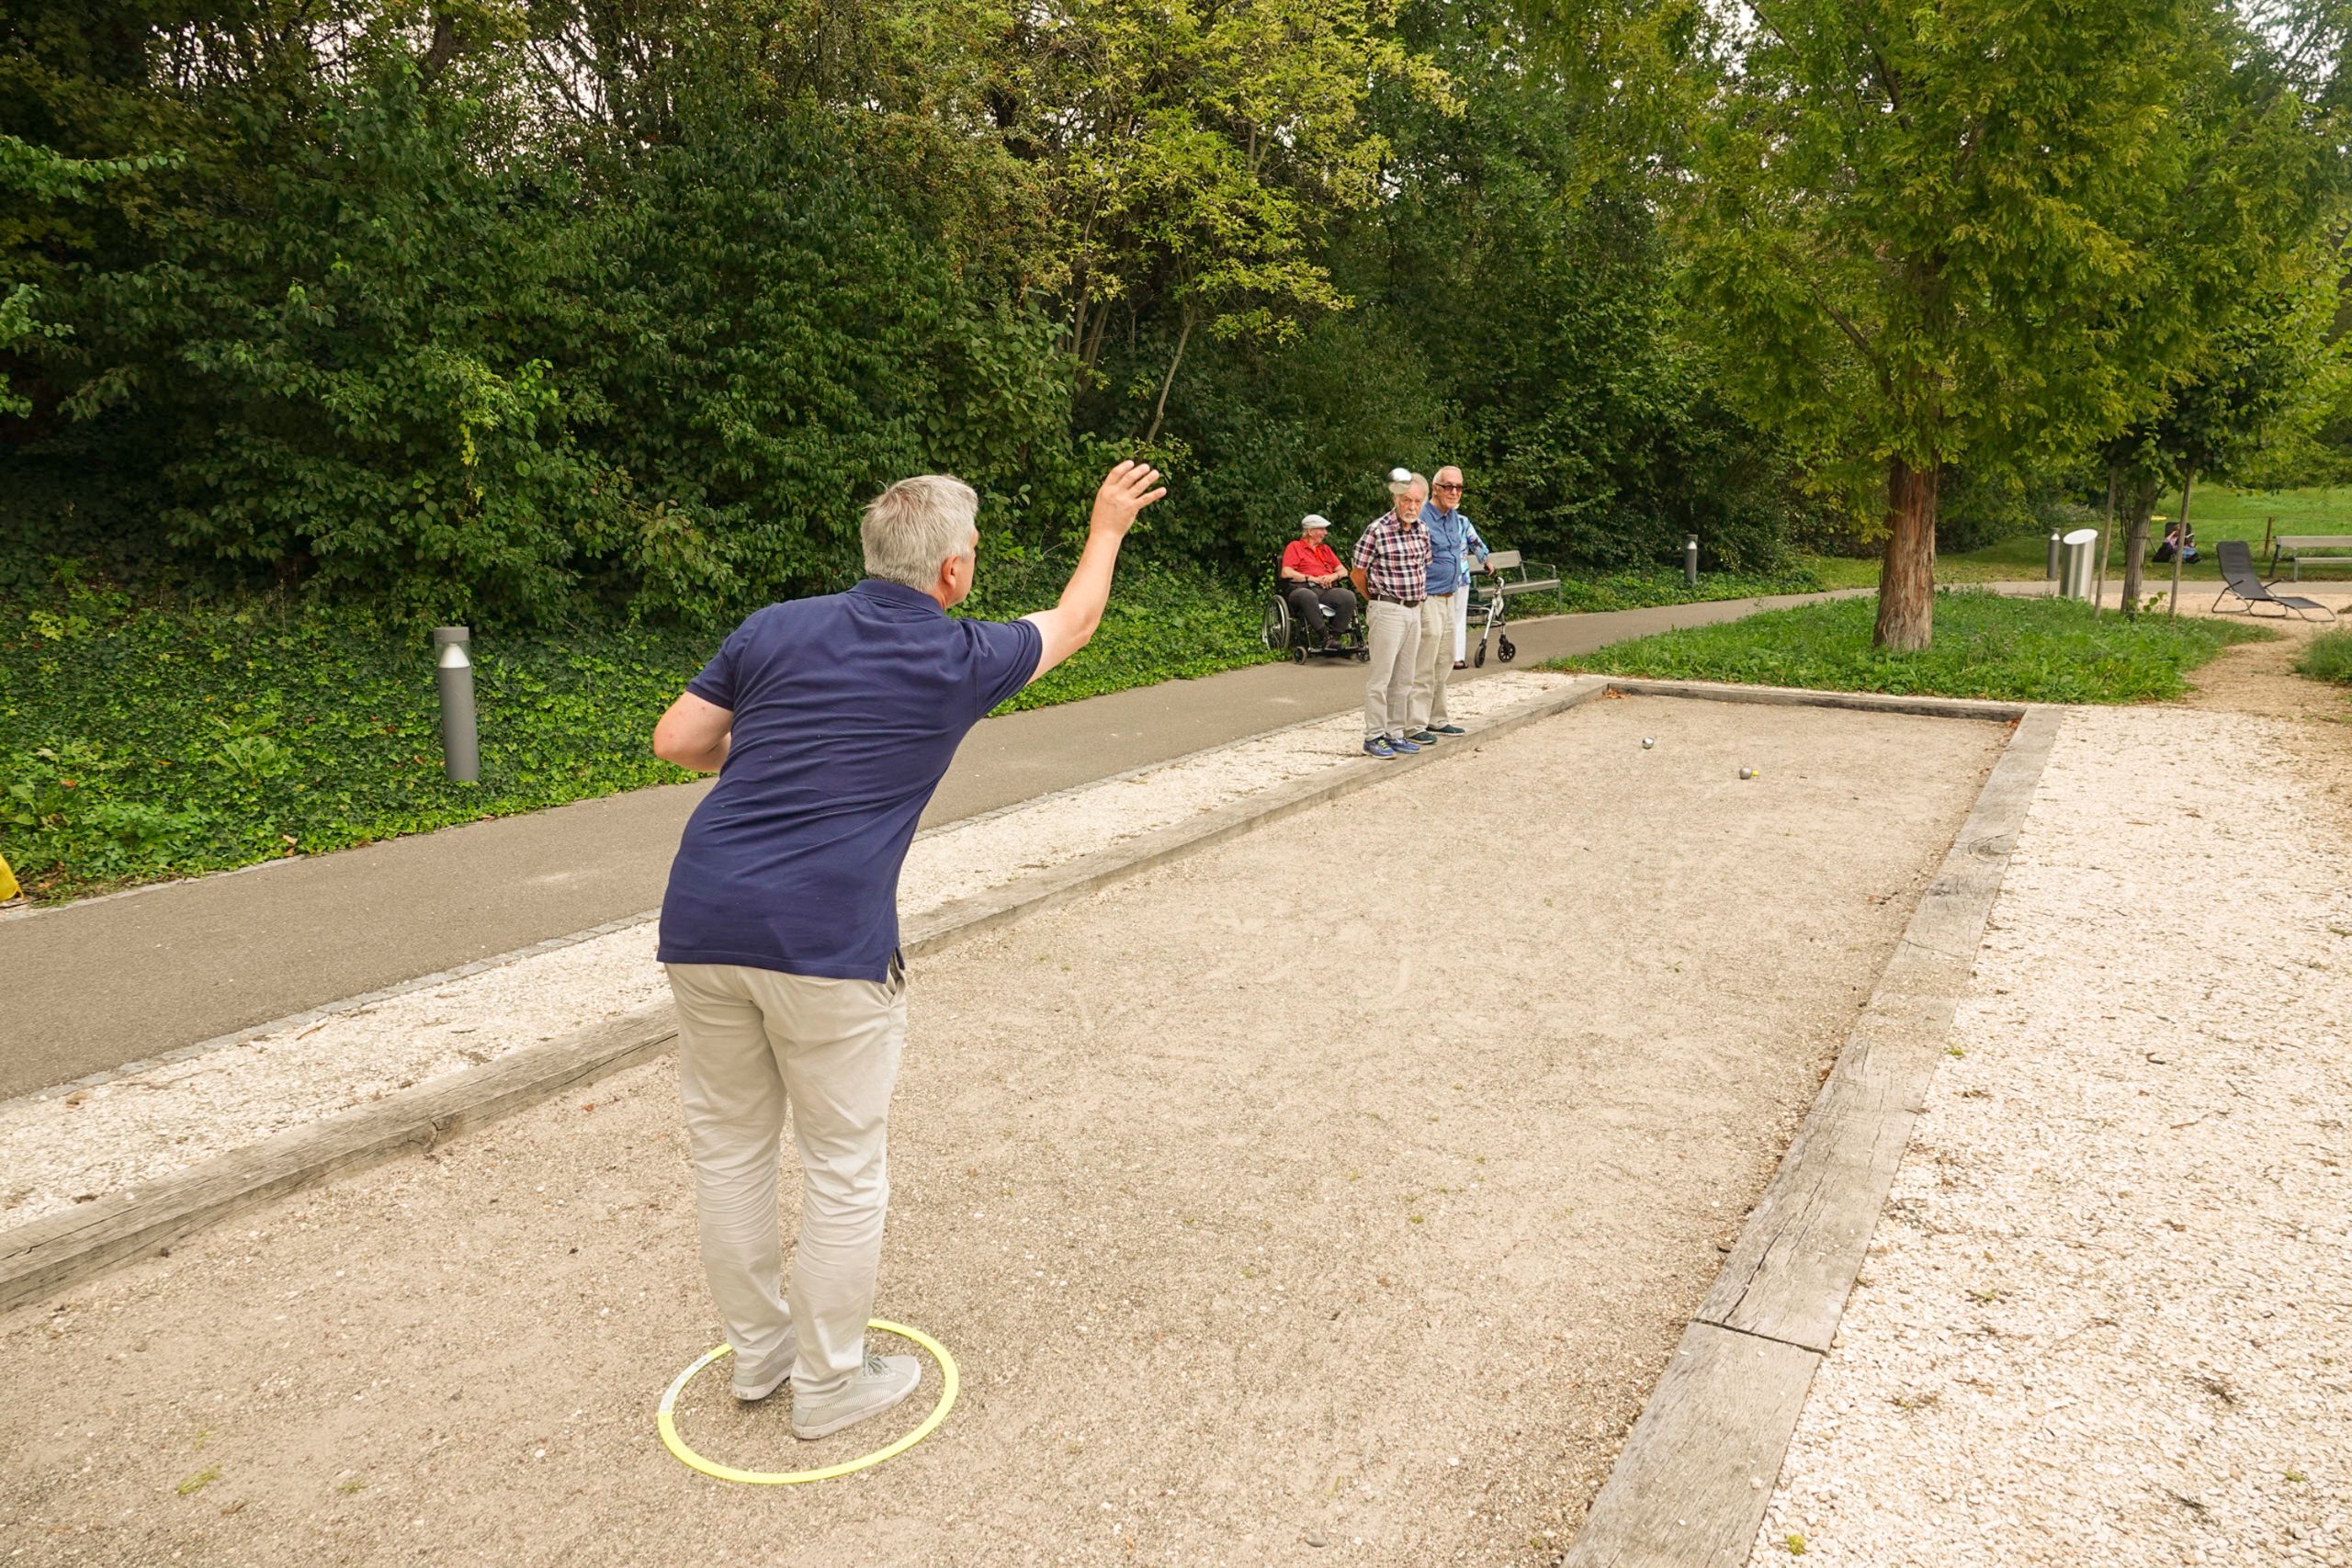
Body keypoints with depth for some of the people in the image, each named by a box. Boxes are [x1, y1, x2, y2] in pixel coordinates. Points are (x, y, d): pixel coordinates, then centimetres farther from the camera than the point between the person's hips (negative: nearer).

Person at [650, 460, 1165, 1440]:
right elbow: (1071, 626, 21)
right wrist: (1107, 529, 37)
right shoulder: (959, 661, 3)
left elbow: (675, 742, 9)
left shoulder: (775, 628, 10)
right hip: (827, 939, -5)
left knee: (729, 1145, 19)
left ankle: (757, 1350, 36)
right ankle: (828, 1384, 25)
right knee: (843, 1168, 11)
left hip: (702, 918, 6)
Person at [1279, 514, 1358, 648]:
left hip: (1327, 589, 5)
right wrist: (1313, 579, -7)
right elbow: (1286, 573, -2)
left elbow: (1343, 571, 25)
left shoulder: (1326, 549, 31)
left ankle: (1334, 635, -26)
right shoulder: (1294, 546, 14)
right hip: (1303, 588, -5)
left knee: (1349, 597, -29)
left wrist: (1333, 576, 0)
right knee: (1308, 597, -43)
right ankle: (1325, 635, -38)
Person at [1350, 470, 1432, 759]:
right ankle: (1374, 737, 3)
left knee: (1404, 679, 11)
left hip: (1414, 610, 7)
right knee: (1380, 677, -4)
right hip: (1387, 611, -7)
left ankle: (1395, 733, 19)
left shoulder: (1422, 530, 7)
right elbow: (1357, 573, -5)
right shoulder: (1378, 531, -13)